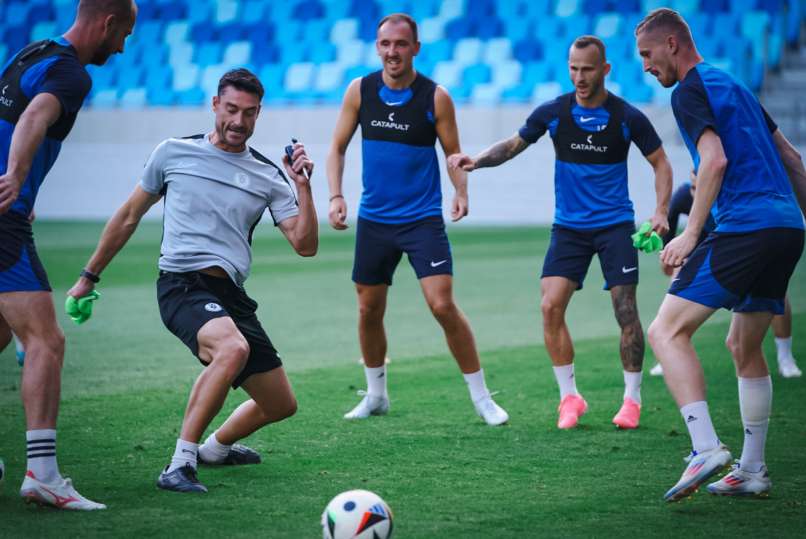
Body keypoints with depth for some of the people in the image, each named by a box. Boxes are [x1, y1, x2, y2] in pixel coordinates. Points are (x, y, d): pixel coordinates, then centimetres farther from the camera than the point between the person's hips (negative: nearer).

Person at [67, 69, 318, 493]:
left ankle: (215, 447, 40)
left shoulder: (267, 176, 10)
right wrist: (89, 276, 19)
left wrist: (303, 188, -10)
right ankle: (179, 464, -29)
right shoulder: (174, 153, 5)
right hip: (183, 285, -5)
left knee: (281, 405, 9)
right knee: (233, 348, -37)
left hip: (231, 296, 5)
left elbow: (305, 245, 3)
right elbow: (130, 216, 16)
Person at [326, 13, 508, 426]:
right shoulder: (360, 91, -2)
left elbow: (454, 153, -1)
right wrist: (335, 196, -7)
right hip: (373, 219, 4)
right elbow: (338, 148, 7)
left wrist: (461, 192, -20)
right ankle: (376, 395, 30)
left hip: (423, 218, -3)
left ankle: (481, 398, -3)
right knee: (369, 310, 10)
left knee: (442, 305, -14)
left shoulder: (435, 97, -9)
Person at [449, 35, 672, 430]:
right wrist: (476, 160, -8)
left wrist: (661, 212, -9)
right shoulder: (553, 112, -4)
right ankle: (569, 397, 4)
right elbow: (514, 145, 9)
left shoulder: (627, 116, -8)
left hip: (615, 225, -2)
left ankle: (632, 399, 9)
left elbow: (660, 162, 3)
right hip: (569, 226, 2)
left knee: (625, 310, -7)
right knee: (551, 307, -10)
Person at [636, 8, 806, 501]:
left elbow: (715, 160, -18)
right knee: (744, 346, 20)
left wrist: (690, 234, -17)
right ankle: (752, 471, 20)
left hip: (746, 229, -9)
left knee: (667, 331, -10)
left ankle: (706, 447, -24)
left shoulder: (690, 91, -3)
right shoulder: (733, 85, 24)